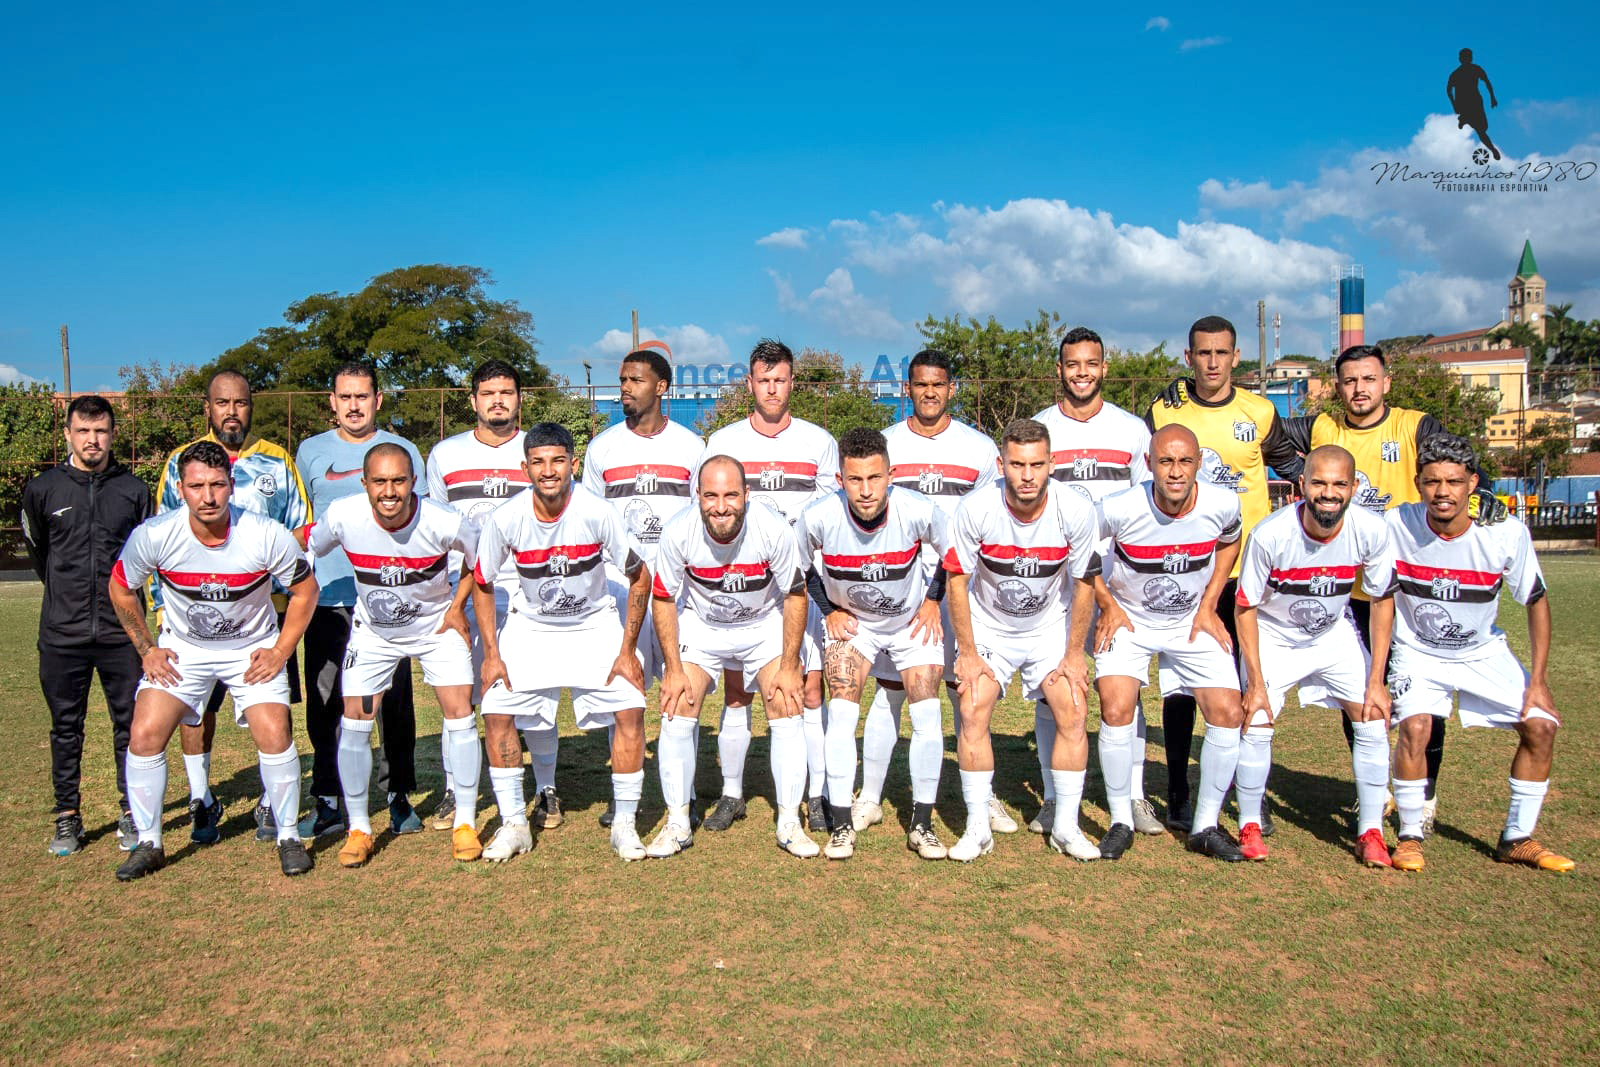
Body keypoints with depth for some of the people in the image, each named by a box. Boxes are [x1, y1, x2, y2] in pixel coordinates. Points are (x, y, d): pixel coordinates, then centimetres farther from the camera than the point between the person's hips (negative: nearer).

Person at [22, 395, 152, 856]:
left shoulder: (133, 490, 3)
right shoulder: (43, 489, 3)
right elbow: (37, 550, 18)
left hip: (122, 632, 0)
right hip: (62, 632, 0)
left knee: (130, 725, 4)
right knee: (66, 727, 8)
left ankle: (131, 816, 15)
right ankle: (67, 818, 19)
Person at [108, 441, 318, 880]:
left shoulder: (267, 536, -24)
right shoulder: (153, 536, -20)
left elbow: (305, 589, -7)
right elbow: (120, 589, 1)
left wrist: (280, 652, -10)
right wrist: (147, 651, 0)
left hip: (253, 649, -2)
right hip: (182, 648, 2)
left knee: (274, 734, -16)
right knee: (144, 735, -9)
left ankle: (289, 837, 4)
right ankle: (148, 844, 11)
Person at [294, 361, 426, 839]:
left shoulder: (402, 451, 8)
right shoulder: (310, 452, 11)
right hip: (327, 598, 1)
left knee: (394, 699, 2)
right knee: (324, 701, 2)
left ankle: (399, 796, 12)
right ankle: (327, 802, 12)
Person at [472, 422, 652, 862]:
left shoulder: (598, 513, -24)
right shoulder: (504, 519, -20)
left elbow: (640, 577, -13)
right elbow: (482, 584, -3)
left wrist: (627, 651, -12)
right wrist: (491, 653, -6)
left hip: (595, 624, -1)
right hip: (530, 627, 2)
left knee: (630, 707, -15)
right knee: (496, 711, -10)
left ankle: (624, 823, 2)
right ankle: (513, 824, 7)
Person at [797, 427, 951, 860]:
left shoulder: (918, 511, -28)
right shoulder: (819, 517, -27)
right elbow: (798, 564, -2)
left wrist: (933, 601, -3)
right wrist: (829, 609, -3)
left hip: (913, 621, 0)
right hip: (852, 622, 0)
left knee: (928, 715, -8)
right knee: (841, 714, -12)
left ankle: (922, 825, 7)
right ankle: (843, 825, -1)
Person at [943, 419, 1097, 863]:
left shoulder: (1076, 511, -22)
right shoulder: (975, 509, -25)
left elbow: (1082, 584, -8)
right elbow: (957, 580, -13)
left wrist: (1074, 654, -5)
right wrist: (968, 653, -12)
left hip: (1051, 626, 1)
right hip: (987, 625, -1)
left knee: (1073, 713, -9)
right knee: (972, 712, -13)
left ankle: (1066, 827, 6)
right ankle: (978, 827, 0)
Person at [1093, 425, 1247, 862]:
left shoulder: (1222, 505, -18)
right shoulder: (1119, 509, -27)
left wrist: (1208, 606, 1)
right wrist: (1108, 605, -8)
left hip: (1192, 623, 3)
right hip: (1128, 620, -2)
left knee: (1228, 714, -7)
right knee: (1116, 712, -18)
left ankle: (1206, 827, 11)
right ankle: (1121, 822, 2)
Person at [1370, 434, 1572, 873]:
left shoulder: (1508, 532, -21)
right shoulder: (1396, 526, -23)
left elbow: (1537, 602, -5)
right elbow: (1383, 600, -12)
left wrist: (1538, 679, -8)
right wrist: (1375, 679, -15)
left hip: (1485, 652, 3)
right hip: (1418, 651, -2)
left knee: (1541, 726, -6)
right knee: (1414, 727, -24)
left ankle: (1517, 839, 13)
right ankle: (1410, 836, -5)